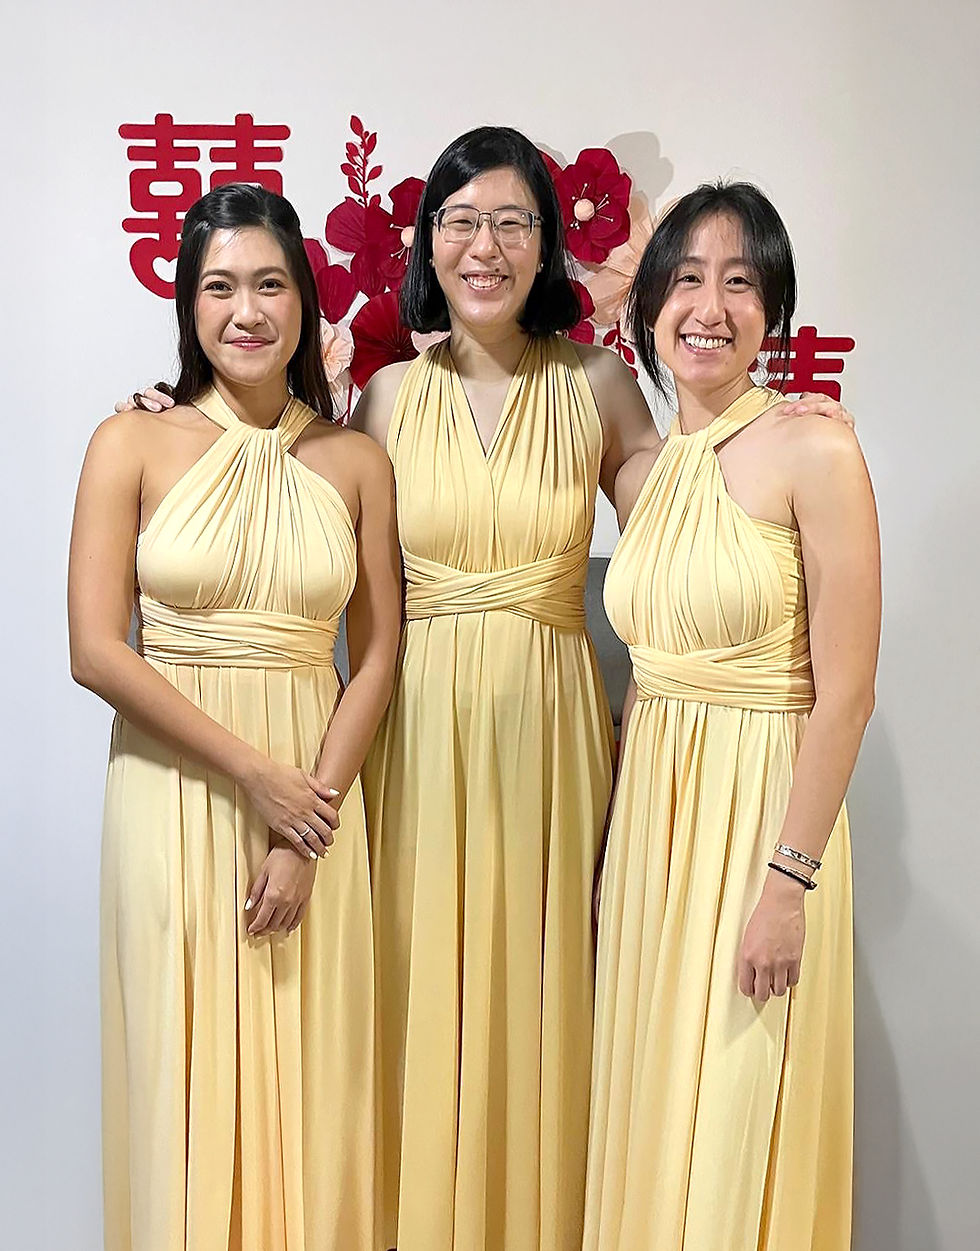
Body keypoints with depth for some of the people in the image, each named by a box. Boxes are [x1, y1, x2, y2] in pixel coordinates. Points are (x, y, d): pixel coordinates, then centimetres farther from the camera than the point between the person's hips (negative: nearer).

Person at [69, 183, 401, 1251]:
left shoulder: (355, 463, 4)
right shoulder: (132, 445, -2)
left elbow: (377, 650, 3)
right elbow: (95, 650, -8)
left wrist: (312, 821, -6)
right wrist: (255, 774, -11)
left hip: (315, 793, 2)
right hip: (174, 793, -1)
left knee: (309, 1074, 10)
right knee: (188, 1073, 8)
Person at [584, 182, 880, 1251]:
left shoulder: (814, 453, -12)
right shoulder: (640, 475, 7)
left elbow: (845, 693, -14)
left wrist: (789, 879, -16)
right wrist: (627, 810, 10)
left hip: (764, 814, -6)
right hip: (648, 808, 6)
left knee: (738, 1136, 7)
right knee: (648, 1112, 17)